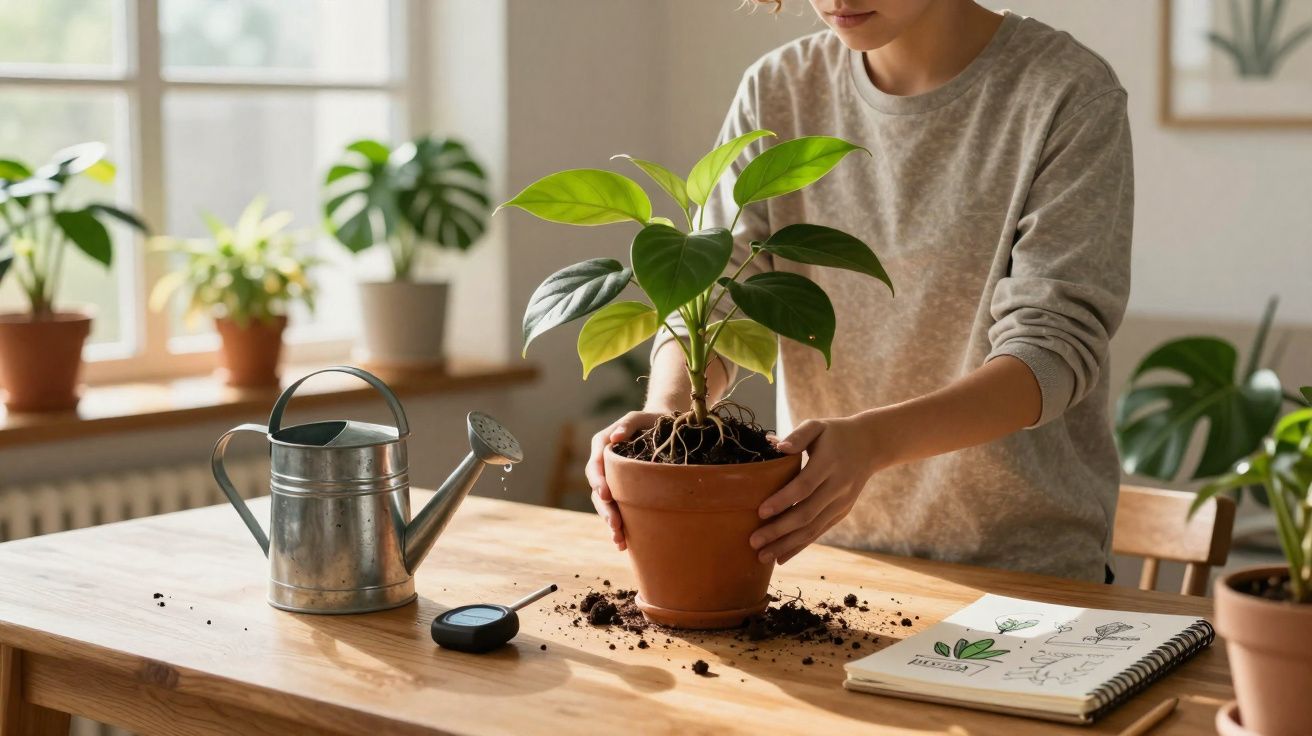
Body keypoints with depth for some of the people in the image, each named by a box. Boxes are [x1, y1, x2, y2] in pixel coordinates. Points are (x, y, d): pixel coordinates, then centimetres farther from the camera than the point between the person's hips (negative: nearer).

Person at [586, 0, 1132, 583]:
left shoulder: (1069, 94, -9)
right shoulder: (776, 89, 4)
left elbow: (1055, 347, -16)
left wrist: (872, 439, -32)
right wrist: (666, 411, -23)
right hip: (823, 545, 4)